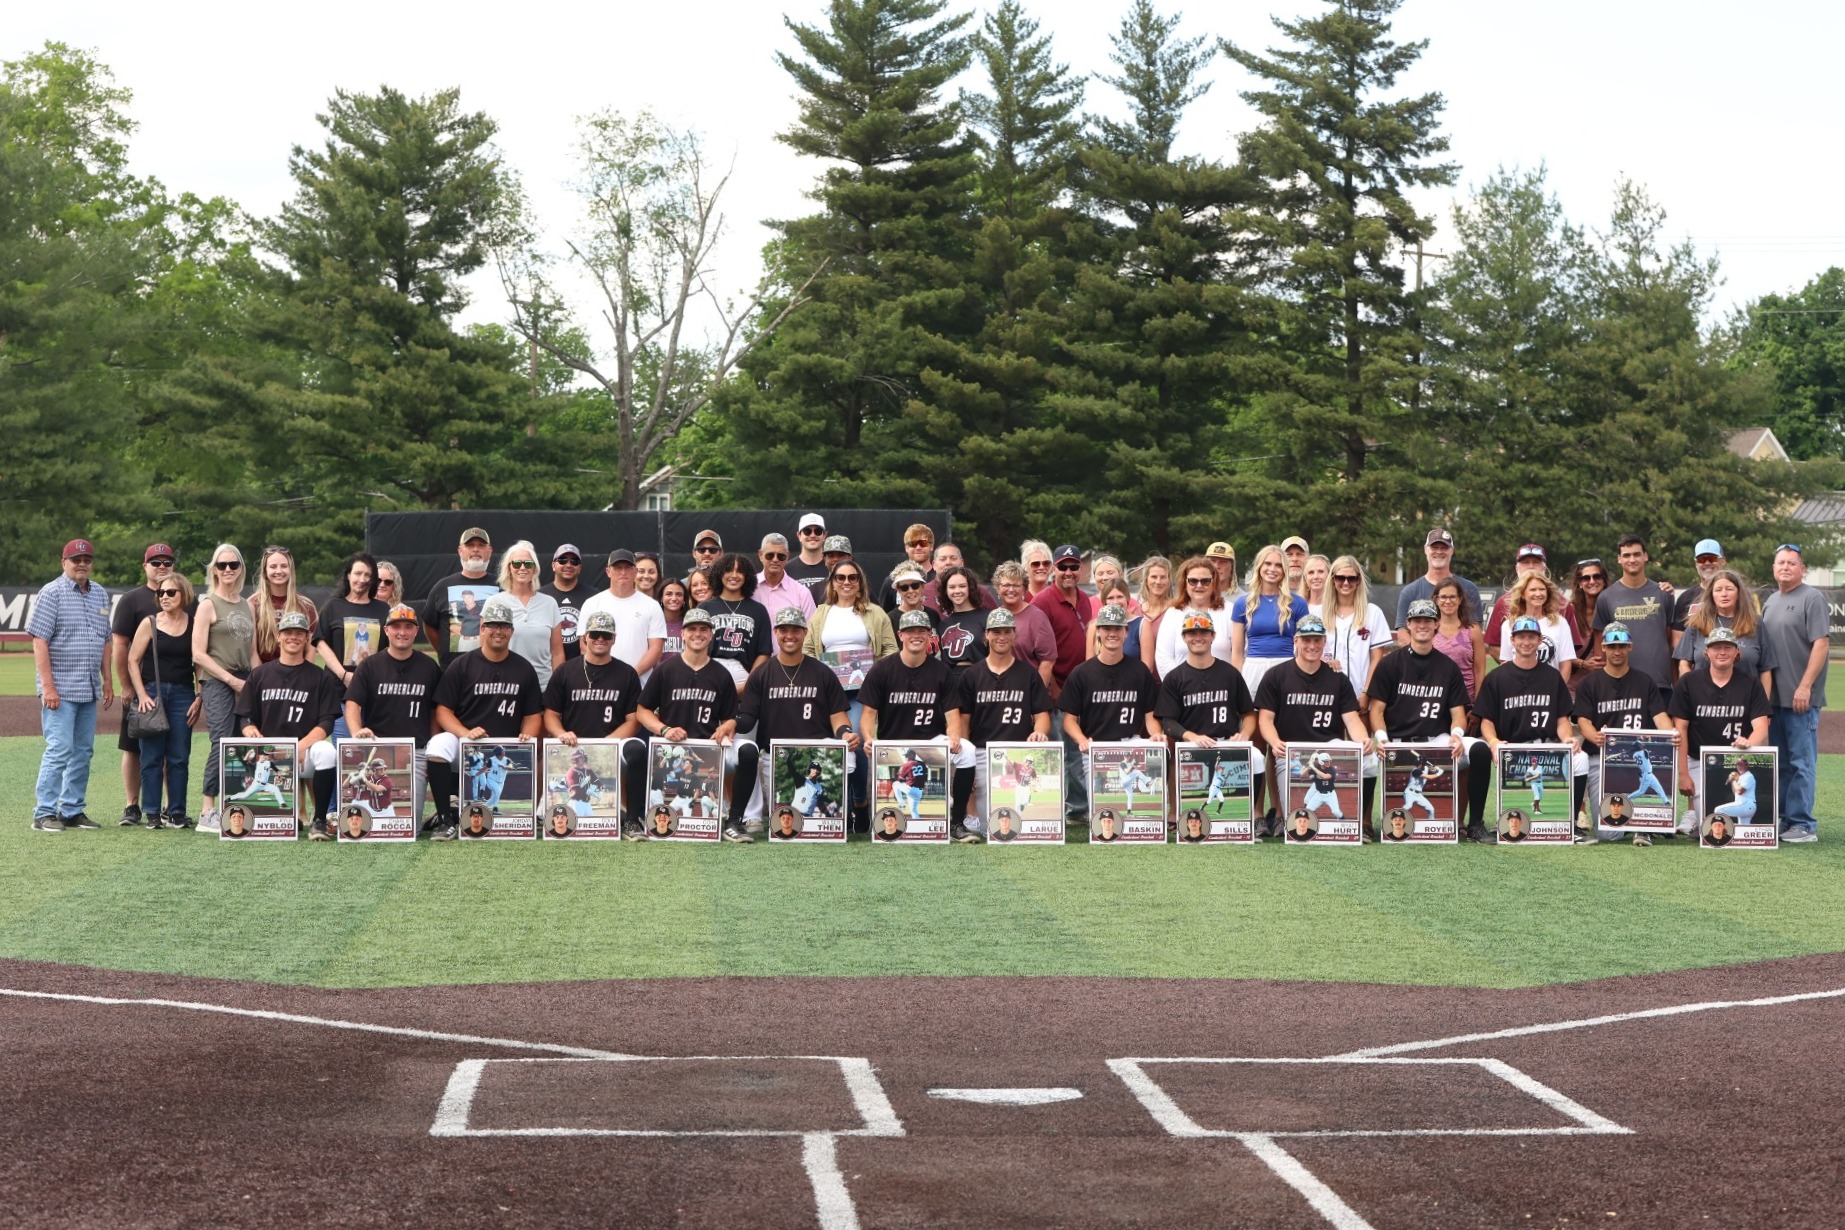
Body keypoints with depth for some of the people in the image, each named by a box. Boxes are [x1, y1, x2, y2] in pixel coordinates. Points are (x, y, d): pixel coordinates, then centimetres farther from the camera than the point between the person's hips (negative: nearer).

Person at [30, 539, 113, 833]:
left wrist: (107, 681, 14)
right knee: (59, 749, -10)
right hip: (60, 689, -7)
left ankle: (72, 811, 16)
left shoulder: (100, 594, 14)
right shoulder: (52, 593, -7)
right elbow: (39, 641, -12)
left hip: (89, 690, 7)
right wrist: (47, 686, -18)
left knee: (82, 751, 9)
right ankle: (44, 814, -6)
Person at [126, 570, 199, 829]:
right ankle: (152, 813, 6)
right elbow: (132, 660, 0)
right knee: (152, 757, 0)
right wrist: (142, 695, -8)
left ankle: (176, 812, 8)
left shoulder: (194, 625, 6)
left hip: (182, 694, 1)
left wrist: (199, 697, -1)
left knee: (178, 757, 2)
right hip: (152, 693, -1)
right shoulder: (150, 624, 2)